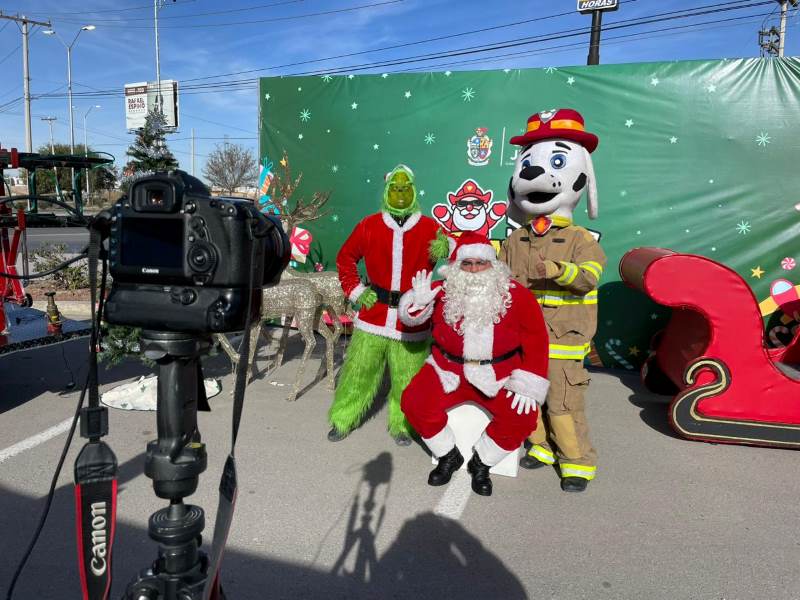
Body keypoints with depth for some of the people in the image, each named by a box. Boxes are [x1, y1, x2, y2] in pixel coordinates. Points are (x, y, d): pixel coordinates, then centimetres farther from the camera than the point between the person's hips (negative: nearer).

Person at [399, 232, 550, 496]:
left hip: (500, 376, -1)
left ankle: (481, 464, 7)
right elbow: (411, 318, 1)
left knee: (521, 417, -21)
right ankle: (449, 457, 10)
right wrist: (418, 301, -23)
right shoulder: (443, 292, -6)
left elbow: (536, 340, -6)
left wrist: (528, 384, -11)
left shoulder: (516, 295, -9)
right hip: (448, 370, 1)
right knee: (415, 403, -17)